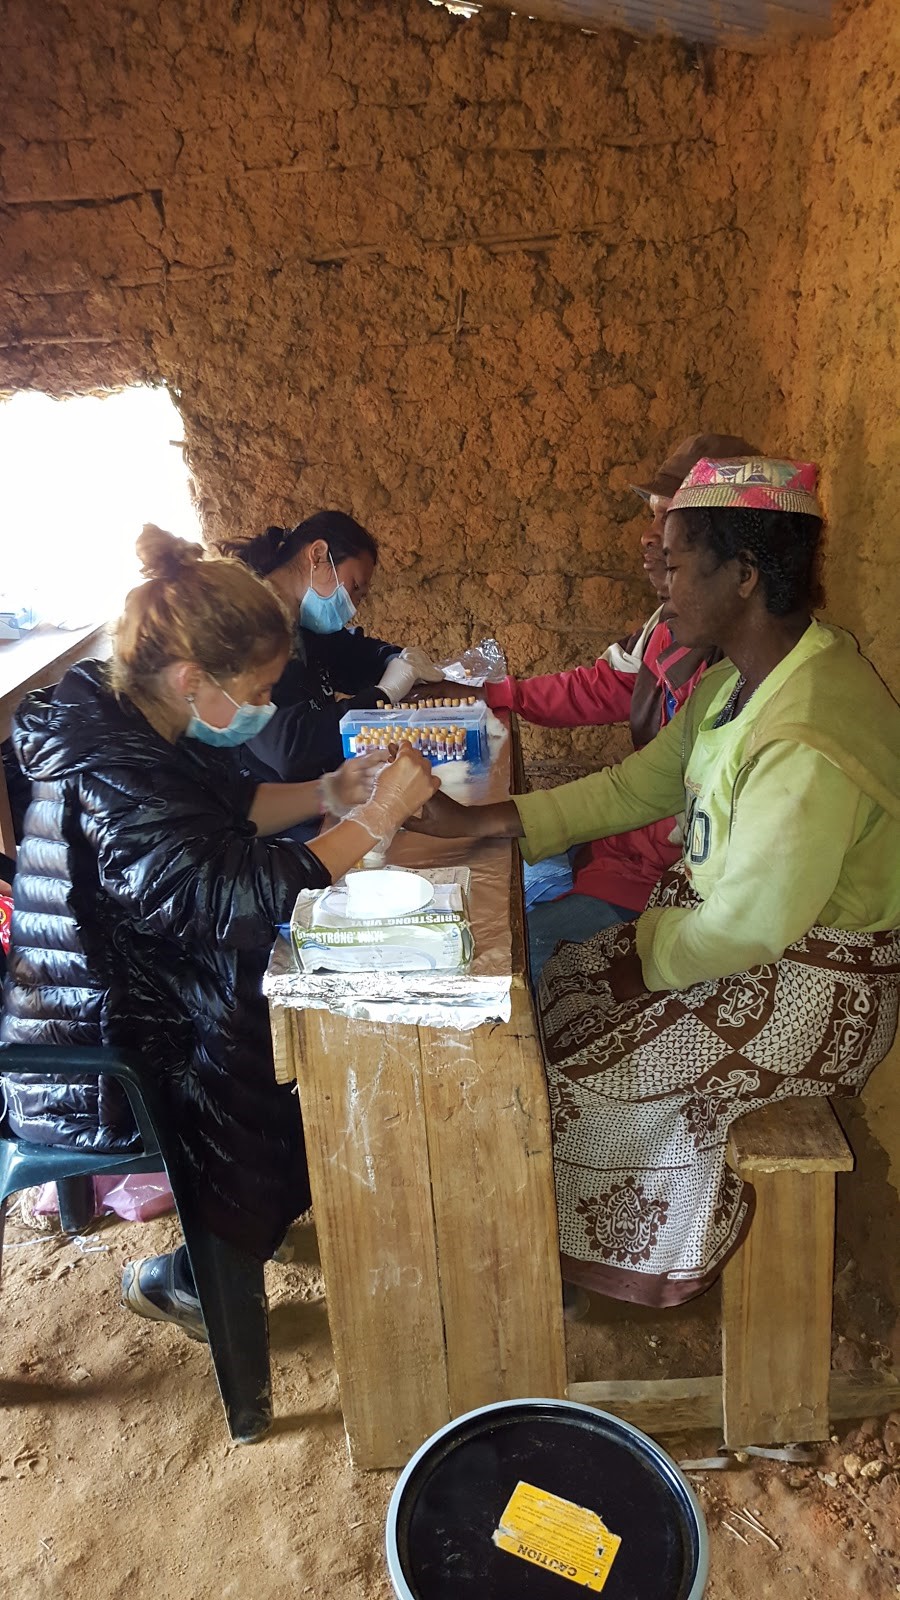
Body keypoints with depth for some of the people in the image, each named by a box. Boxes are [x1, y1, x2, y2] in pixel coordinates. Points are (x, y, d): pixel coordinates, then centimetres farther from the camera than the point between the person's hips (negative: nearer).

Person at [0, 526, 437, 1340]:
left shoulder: (140, 722, -2)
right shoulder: (110, 776, -33)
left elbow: (232, 807, 12)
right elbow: (238, 897, -38)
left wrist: (327, 794, -4)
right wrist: (374, 818, -31)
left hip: (142, 992, 9)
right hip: (96, 1072, -9)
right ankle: (178, 1281, 23)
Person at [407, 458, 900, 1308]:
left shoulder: (807, 744, -33)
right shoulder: (743, 678, 0)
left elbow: (749, 925, -29)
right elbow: (638, 785, 3)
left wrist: (644, 949, -10)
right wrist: (477, 820, -2)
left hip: (808, 990, -9)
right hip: (737, 921, 9)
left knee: (580, 1074, -5)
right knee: (560, 983, 10)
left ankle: (622, 1257, 28)